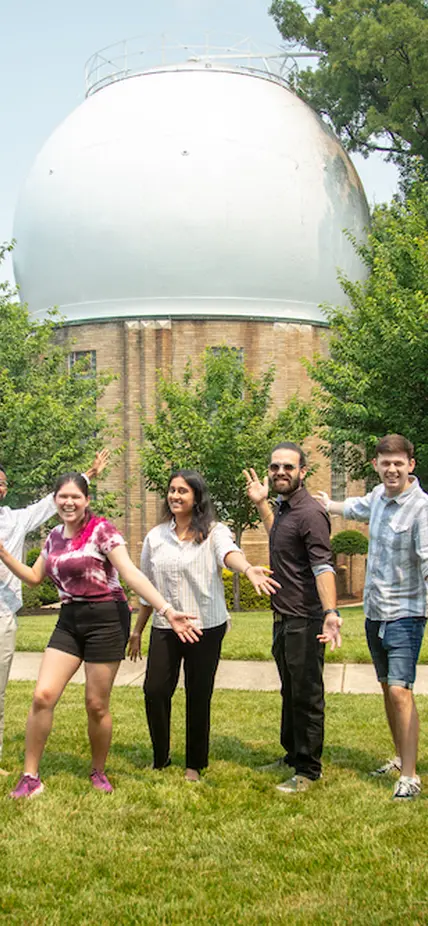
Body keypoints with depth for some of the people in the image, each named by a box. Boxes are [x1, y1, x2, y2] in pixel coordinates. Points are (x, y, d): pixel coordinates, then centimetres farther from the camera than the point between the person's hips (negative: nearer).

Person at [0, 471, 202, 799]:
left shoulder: (102, 530, -10)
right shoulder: (55, 537, 10)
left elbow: (131, 574, -17)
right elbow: (34, 577, 22)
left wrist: (167, 610, -27)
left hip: (105, 619, -5)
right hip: (69, 621, 5)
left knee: (97, 705, 1)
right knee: (43, 696, -6)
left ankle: (99, 772, 24)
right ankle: (30, 777, 5)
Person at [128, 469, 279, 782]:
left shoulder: (213, 532, -6)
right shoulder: (156, 536, 7)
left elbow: (229, 553, -29)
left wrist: (248, 569, -52)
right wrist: (137, 631, 18)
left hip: (206, 627, -3)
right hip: (164, 628, 3)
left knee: (198, 697, 4)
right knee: (155, 691, -2)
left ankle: (195, 764, 21)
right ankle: (160, 758, 20)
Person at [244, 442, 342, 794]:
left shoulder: (309, 513, -19)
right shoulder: (284, 508, 11)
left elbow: (323, 566, -28)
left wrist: (330, 612, -40)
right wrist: (262, 504, 27)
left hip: (305, 621, -10)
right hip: (283, 619, 10)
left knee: (307, 696, -1)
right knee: (290, 693, 21)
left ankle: (309, 770, 9)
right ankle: (293, 755, 35)